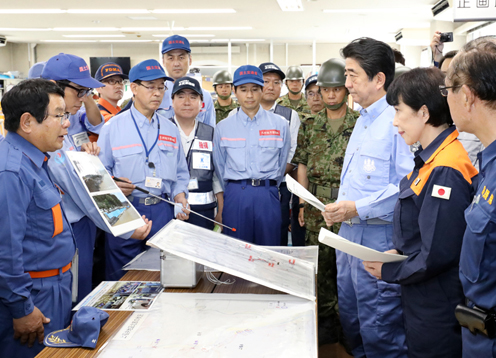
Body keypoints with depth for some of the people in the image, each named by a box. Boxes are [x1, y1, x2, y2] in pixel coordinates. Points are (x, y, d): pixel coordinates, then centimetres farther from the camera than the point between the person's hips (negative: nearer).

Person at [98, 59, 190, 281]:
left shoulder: (170, 129, 13)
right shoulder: (113, 127, 1)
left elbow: (180, 173, 16)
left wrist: (179, 194, -1)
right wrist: (113, 186, -19)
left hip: (162, 211, 4)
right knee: (122, 281, 5)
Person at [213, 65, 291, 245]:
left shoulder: (280, 124, 5)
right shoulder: (223, 127, 6)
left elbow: (282, 163, 10)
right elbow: (219, 166, 13)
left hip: (268, 196, 0)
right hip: (235, 195, 0)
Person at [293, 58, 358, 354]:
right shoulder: (310, 125, 9)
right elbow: (302, 165, 12)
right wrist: (302, 202, 7)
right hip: (317, 206, 3)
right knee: (321, 263, 9)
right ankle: (327, 319, 23)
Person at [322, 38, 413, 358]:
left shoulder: (398, 121, -17)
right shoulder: (363, 120, 13)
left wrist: (359, 208, -23)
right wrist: (341, 208, 12)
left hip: (379, 238, -9)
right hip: (350, 232, 9)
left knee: (378, 329, 2)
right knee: (350, 316, 21)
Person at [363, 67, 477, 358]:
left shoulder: (446, 171, -26)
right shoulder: (431, 160, 5)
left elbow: (436, 255, -25)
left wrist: (389, 271, -12)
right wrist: (399, 251, 1)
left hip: (436, 308, -9)